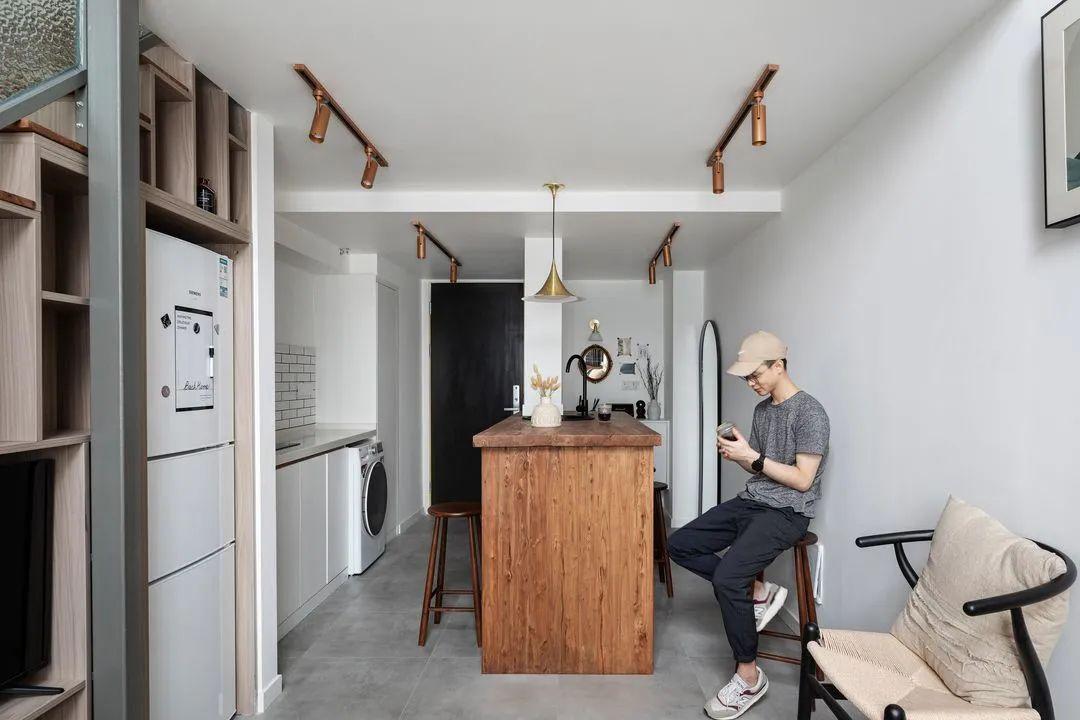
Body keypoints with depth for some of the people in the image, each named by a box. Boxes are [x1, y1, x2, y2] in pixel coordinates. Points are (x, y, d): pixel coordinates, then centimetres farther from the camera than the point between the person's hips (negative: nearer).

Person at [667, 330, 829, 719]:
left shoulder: (810, 413, -13)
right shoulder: (762, 409, 12)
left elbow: (803, 480, -16)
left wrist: (753, 456, -19)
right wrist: (736, 455, -4)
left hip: (786, 513, -9)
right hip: (750, 501, 9)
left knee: (726, 577, -26)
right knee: (679, 544, -2)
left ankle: (749, 676, -5)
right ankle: (757, 592, 6)